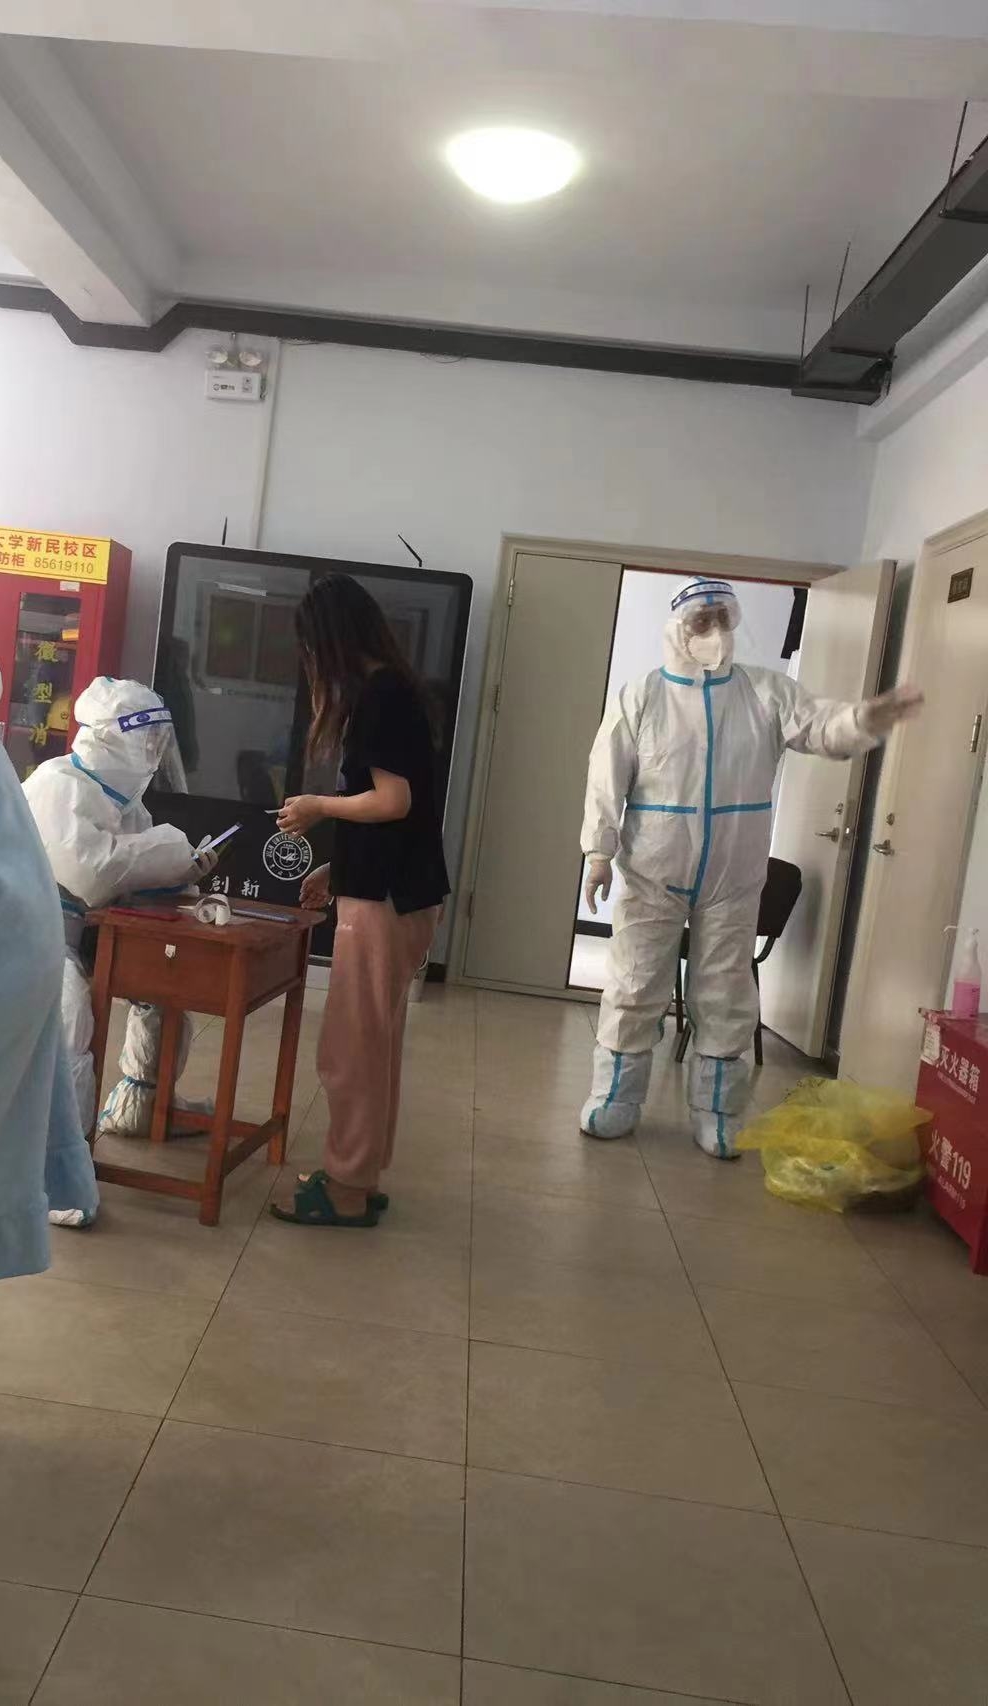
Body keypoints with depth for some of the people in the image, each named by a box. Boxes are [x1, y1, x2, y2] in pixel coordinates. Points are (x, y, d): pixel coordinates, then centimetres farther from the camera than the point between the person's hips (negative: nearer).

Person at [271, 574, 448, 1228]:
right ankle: (358, 1176, 25)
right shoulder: (391, 688, 15)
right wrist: (337, 869, 20)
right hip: (394, 889, 10)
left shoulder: (377, 691, -14)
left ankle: (348, 1189, 11)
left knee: (353, 1047, 0)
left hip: (385, 897, -10)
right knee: (373, 1043, 15)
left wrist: (319, 806, -4)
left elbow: (394, 802, -19)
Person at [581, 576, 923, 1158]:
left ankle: (717, 1123, 23)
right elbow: (608, 778, -4)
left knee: (726, 1003, 9)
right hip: (653, 876, -1)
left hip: (733, 883, 2)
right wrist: (600, 851, -10)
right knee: (635, 992, 7)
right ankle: (613, 1108, 22)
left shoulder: (767, 692, 0)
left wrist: (868, 718, -34)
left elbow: (823, 728, -12)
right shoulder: (640, 697, -2)